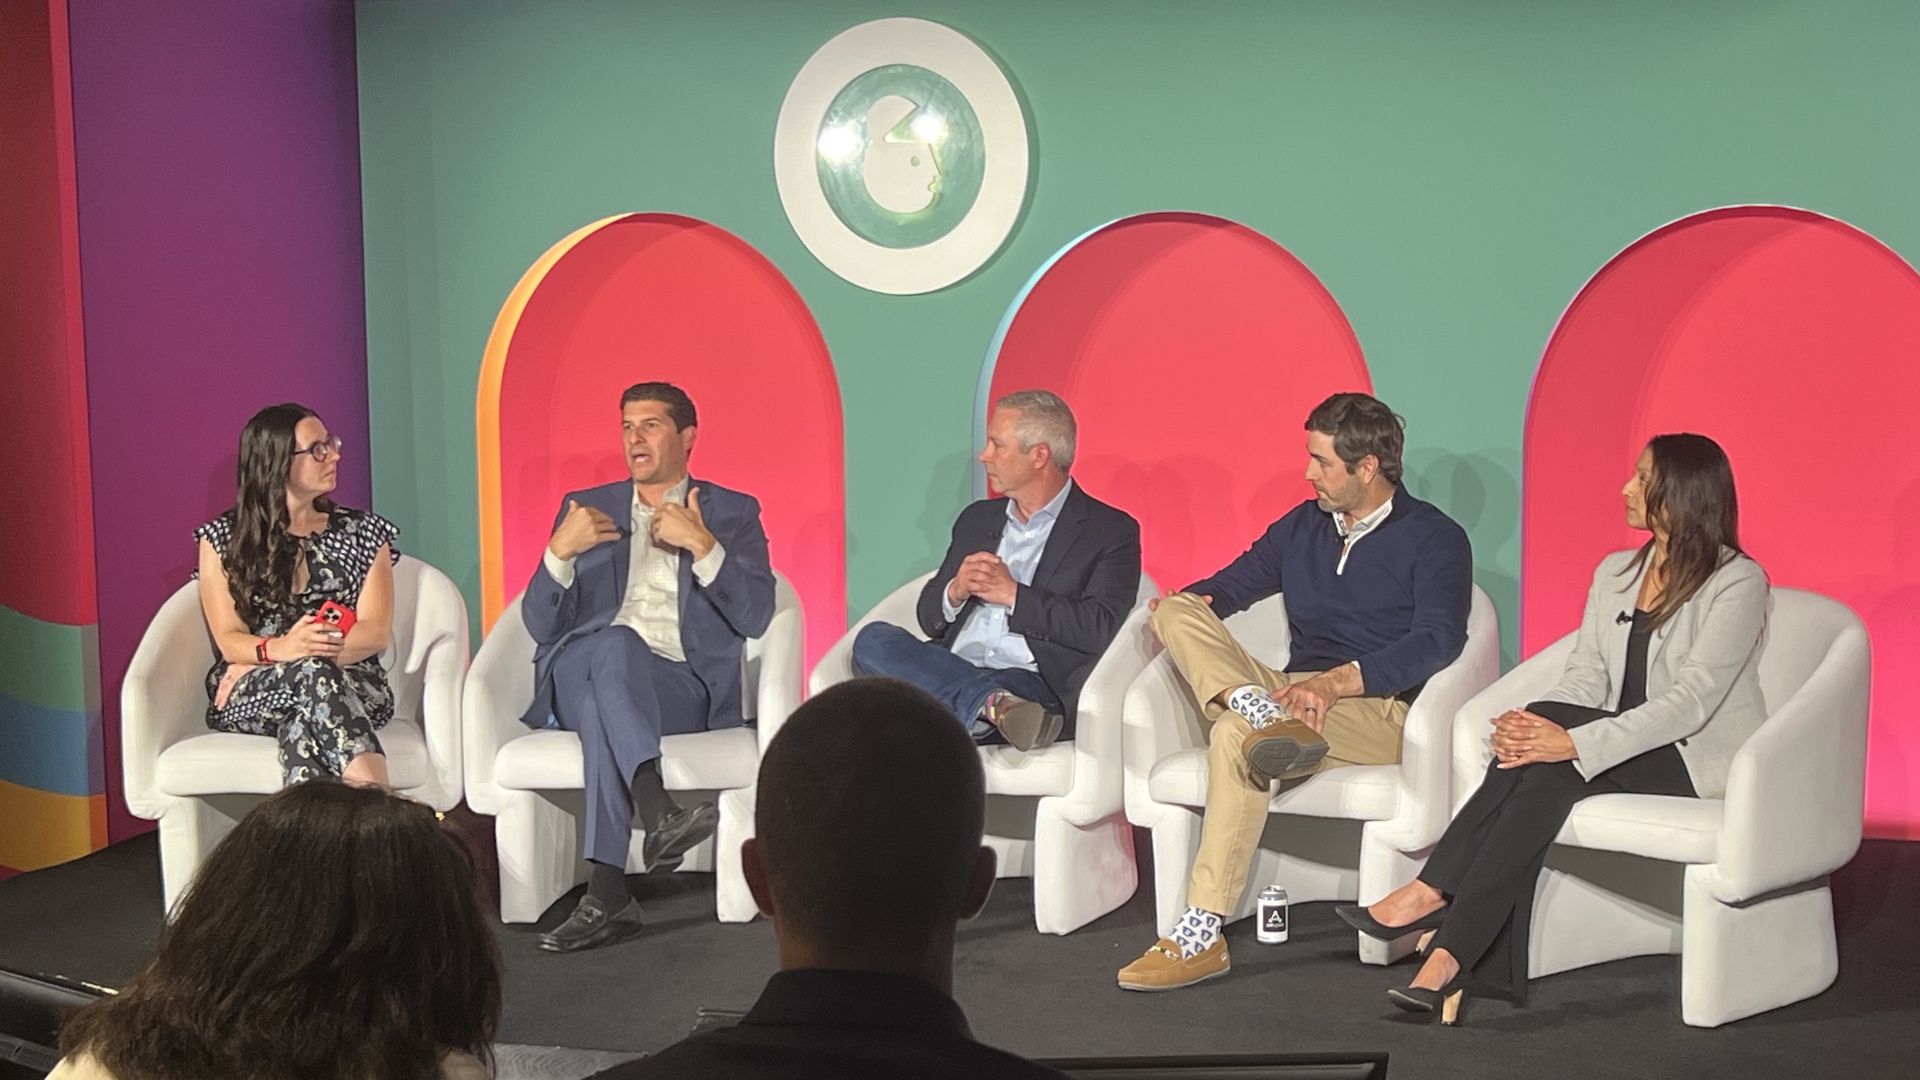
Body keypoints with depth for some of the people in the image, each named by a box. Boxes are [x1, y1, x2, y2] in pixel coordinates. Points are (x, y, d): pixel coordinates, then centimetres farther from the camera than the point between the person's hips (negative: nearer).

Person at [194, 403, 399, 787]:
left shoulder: (363, 532, 14)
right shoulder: (222, 539, 11)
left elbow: (376, 632, 1)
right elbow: (229, 641, 0)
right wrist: (279, 650, -27)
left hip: (354, 689, 2)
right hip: (246, 700, -2)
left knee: (303, 723, -36)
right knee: (313, 673, -37)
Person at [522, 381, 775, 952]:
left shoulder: (733, 514, 17)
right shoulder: (586, 508, 23)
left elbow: (755, 617, 1)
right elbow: (541, 626, 13)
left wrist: (701, 545, -10)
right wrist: (560, 551, -5)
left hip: (683, 686, -1)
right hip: (577, 677, 1)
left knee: (605, 708, -37)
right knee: (612, 640, -37)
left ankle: (606, 895, -44)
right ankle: (656, 809, -54)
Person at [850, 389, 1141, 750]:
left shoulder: (1110, 531, 5)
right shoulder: (977, 519, 25)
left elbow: (1101, 629, -9)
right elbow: (929, 618, 25)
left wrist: (1013, 595, -8)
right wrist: (954, 592, 1)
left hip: (1036, 687, -8)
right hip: (950, 676, 8)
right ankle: (995, 704, -40)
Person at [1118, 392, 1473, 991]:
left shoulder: (1434, 539, 1)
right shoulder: (1302, 526, 20)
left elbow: (1437, 641, -13)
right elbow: (1231, 584, 25)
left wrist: (1336, 682, -24)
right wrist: (1188, 603, -1)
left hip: (1379, 711, -6)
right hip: (1293, 692, 7)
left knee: (1236, 734, -35)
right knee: (1177, 612, -12)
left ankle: (1201, 936, -35)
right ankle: (1269, 718, -38)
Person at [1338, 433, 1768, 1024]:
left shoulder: (1738, 582, -11)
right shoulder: (1615, 572, 13)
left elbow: (1691, 702, -20)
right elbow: (1586, 676, 6)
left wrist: (1574, 742, -29)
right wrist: (1538, 728, -18)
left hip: (1697, 757, -6)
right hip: (1625, 747, 6)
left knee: (1552, 765, -32)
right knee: (1538, 764, -29)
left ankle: (1431, 894, -34)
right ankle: (1454, 954, -37)